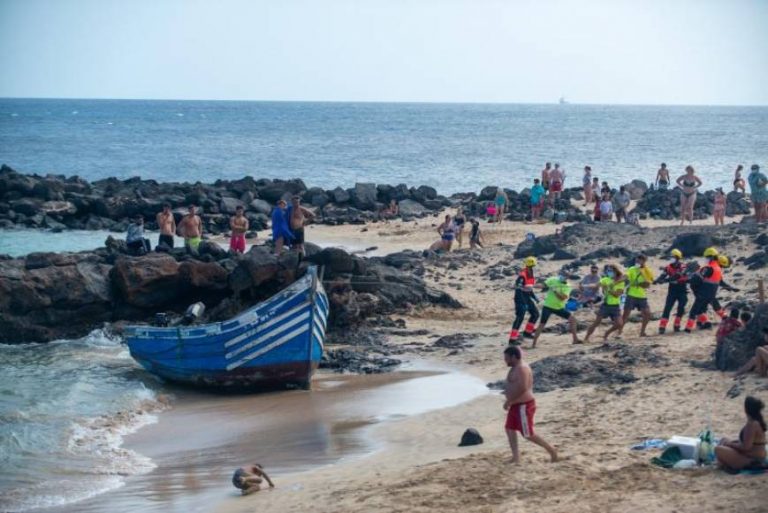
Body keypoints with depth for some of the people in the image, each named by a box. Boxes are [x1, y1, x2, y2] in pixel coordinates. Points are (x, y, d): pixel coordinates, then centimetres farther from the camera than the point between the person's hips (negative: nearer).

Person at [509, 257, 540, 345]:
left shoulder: (531, 275, 6)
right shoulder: (522, 276, -23)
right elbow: (518, 290, -26)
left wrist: (535, 298, 14)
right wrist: (524, 304, -28)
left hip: (527, 298, 9)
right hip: (520, 299, -9)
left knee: (535, 314, 15)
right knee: (520, 317, -14)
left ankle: (527, 332, 27)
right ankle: (512, 339, -12)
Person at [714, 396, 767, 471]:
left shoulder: (752, 424, -24)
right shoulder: (758, 421, 6)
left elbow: (745, 447, -25)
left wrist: (730, 444, -10)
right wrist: (734, 442, 8)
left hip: (751, 460, -11)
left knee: (718, 449, -17)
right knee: (724, 440, 20)